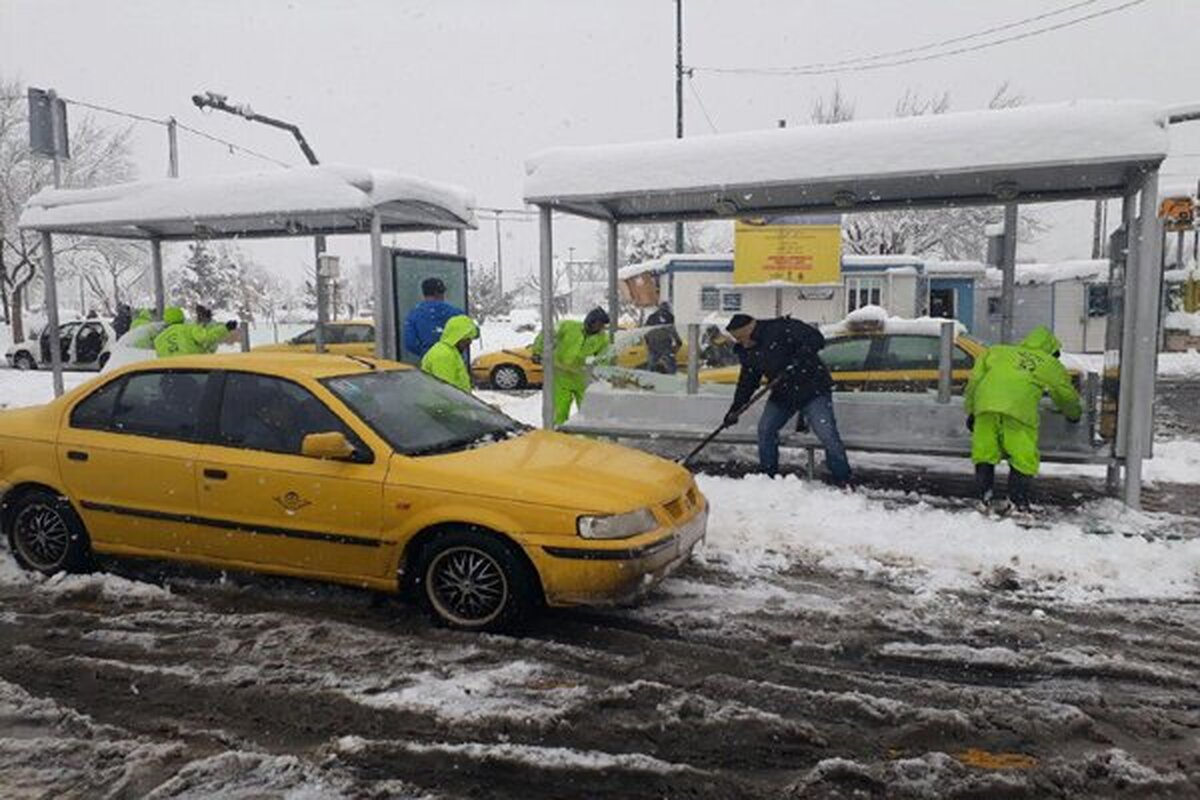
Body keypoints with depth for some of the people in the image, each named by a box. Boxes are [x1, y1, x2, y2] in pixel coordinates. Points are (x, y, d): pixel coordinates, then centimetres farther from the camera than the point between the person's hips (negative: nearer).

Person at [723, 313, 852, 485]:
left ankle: (843, 480, -2)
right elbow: (747, 381, 14)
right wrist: (736, 409, 8)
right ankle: (768, 475, 18)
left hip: (813, 389, -7)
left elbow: (816, 339, -24)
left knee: (827, 434, -13)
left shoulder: (782, 328, -19)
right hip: (782, 394, 7)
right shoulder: (747, 352, 5)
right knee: (765, 429, 2)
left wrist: (794, 363, -31)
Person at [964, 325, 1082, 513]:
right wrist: (1074, 414, 60)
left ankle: (985, 498, 13)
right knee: (1023, 457, 8)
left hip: (985, 402, 2)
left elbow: (975, 379, 24)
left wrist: (971, 410, 28)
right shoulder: (1050, 365, 31)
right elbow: (1067, 395, 39)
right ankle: (1017, 502, 8)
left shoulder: (998, 351, 34)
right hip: (1019, 406, -2)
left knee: (985, 453, 11)